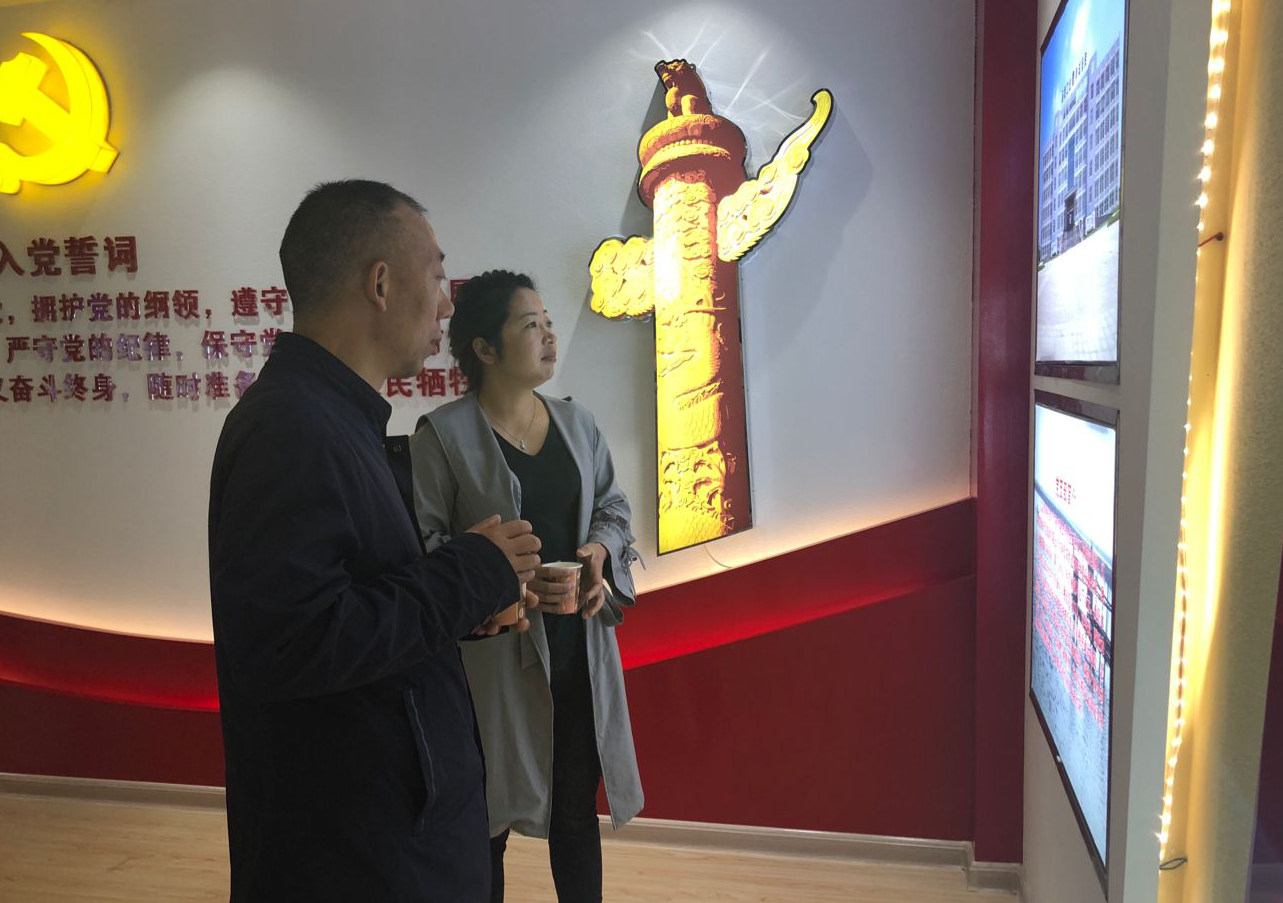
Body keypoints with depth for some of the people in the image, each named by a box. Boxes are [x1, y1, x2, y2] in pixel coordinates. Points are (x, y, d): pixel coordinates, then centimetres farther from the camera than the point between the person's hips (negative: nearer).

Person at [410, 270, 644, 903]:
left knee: (577, 809, 15)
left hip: (579, 643, 5)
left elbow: (613, 506, 14)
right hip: (495, 652, -4)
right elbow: (423, 543, -10)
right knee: (488, 817, 9)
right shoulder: (444, 434, -9)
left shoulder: (577, 422, 8)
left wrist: (601, 550, -6)